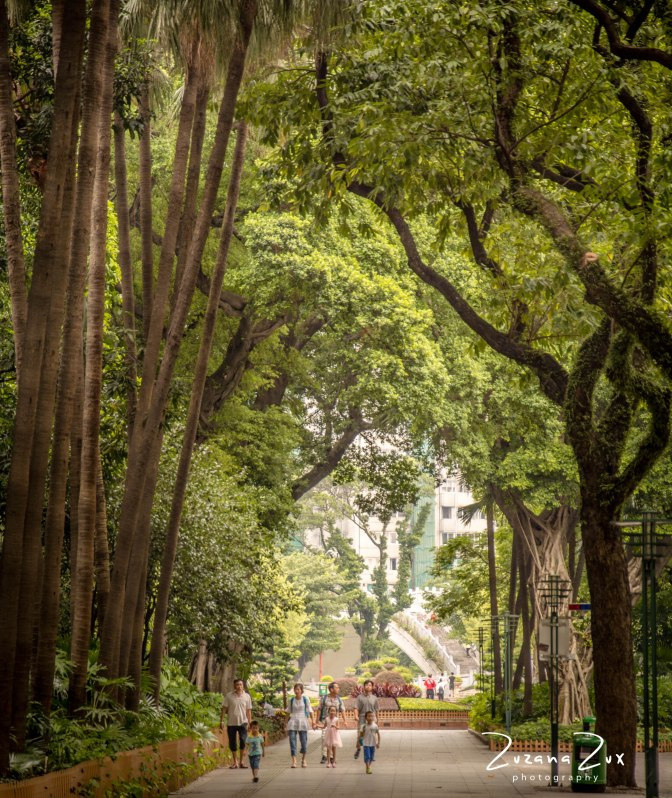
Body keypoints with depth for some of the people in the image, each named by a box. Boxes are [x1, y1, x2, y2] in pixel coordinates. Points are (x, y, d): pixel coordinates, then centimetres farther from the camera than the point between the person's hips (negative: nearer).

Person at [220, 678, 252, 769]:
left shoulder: (246, 696, 5)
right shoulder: (229, 696, 0)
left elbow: (248, 710, 8)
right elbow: (224, 709, 2)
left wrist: (250, 722, 4)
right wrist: (221, 721, -3)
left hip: (242, 722, 0)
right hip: (231, 723, 0)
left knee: (243, 741, -14)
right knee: (232, 743, 5)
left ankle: (241, 761, -5)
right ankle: (234, 762, 21)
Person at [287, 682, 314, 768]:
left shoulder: (305, 699, 1)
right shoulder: (292, 700, 6)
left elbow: (310, 710, 3)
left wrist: (313, 720, -5)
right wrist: (286, 722, 18)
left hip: (302, 721, -1)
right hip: (293, 721, 1)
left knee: (304, 741, 2)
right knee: (292, 740, -9)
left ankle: (303, 760, 22)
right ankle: (293, 761, -10)